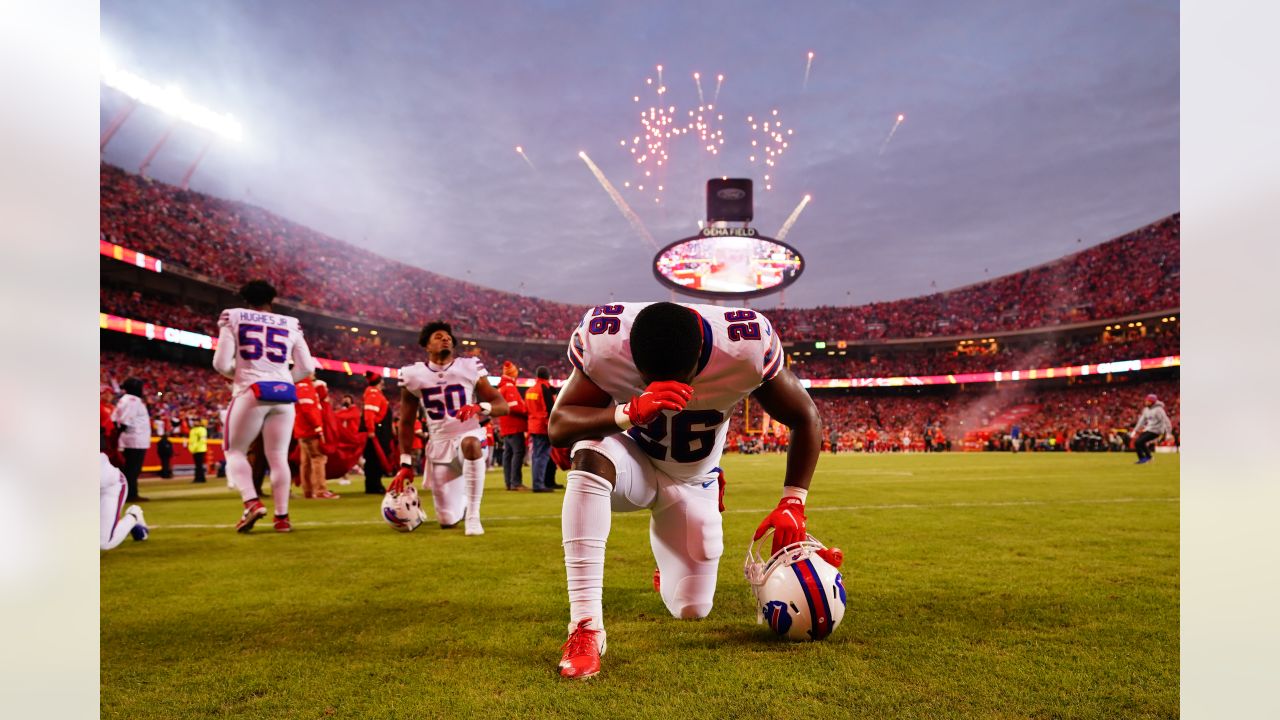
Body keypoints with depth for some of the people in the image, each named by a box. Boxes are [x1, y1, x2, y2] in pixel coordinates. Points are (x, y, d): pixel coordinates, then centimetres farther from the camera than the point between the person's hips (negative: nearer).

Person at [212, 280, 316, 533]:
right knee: (278, 457, 8)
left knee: (235, 452, 11)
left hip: (251, 392, -2)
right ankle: (282, 517, 5)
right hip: (284, 395, 3)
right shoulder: (291, 325, 12)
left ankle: (252, 503, -10)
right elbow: (307, 368, 10)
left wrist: (238, 374, 17)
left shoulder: (233, 318, 5)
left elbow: (221, 363, -3)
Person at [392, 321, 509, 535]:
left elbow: (502, 405, -9)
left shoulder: (469, 368, -5)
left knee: (471, 444, -42)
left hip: (468, 435, -2)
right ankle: (463, 501, 41)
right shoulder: (414, 375, 0)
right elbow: (406, 422, 8)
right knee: (448, 520, 2)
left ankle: (473, 515, -29)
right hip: (439, 445, 3)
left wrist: (479, 408, -30)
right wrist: (405, 464, 4)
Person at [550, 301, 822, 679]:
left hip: (693, 482, 2)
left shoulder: (748, 347, -29)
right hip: (632, 461, -1)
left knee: (691, 610, 1)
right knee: (591, 457, -38)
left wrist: (793, 503, -20)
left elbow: (805, 419, -14)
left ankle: (672, 571, 41)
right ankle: (585, 627, -32)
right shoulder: (602, 340, -31)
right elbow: (558, 426, -30)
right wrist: (632, 411, -48)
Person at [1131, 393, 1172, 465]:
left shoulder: (1158, 409, -16)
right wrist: (1135, 430, 19)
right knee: (1136, 442, 0)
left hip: (1155, 431, -8)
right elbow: (1142, 421, 19)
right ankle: (1142, 459, 12)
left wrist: (1168, 432, -25)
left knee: (1140, 442, -20)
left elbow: (1165, 420, -20)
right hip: (1148, 429, 8)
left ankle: (1148, 457, -2)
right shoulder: (1146, 409, 10)